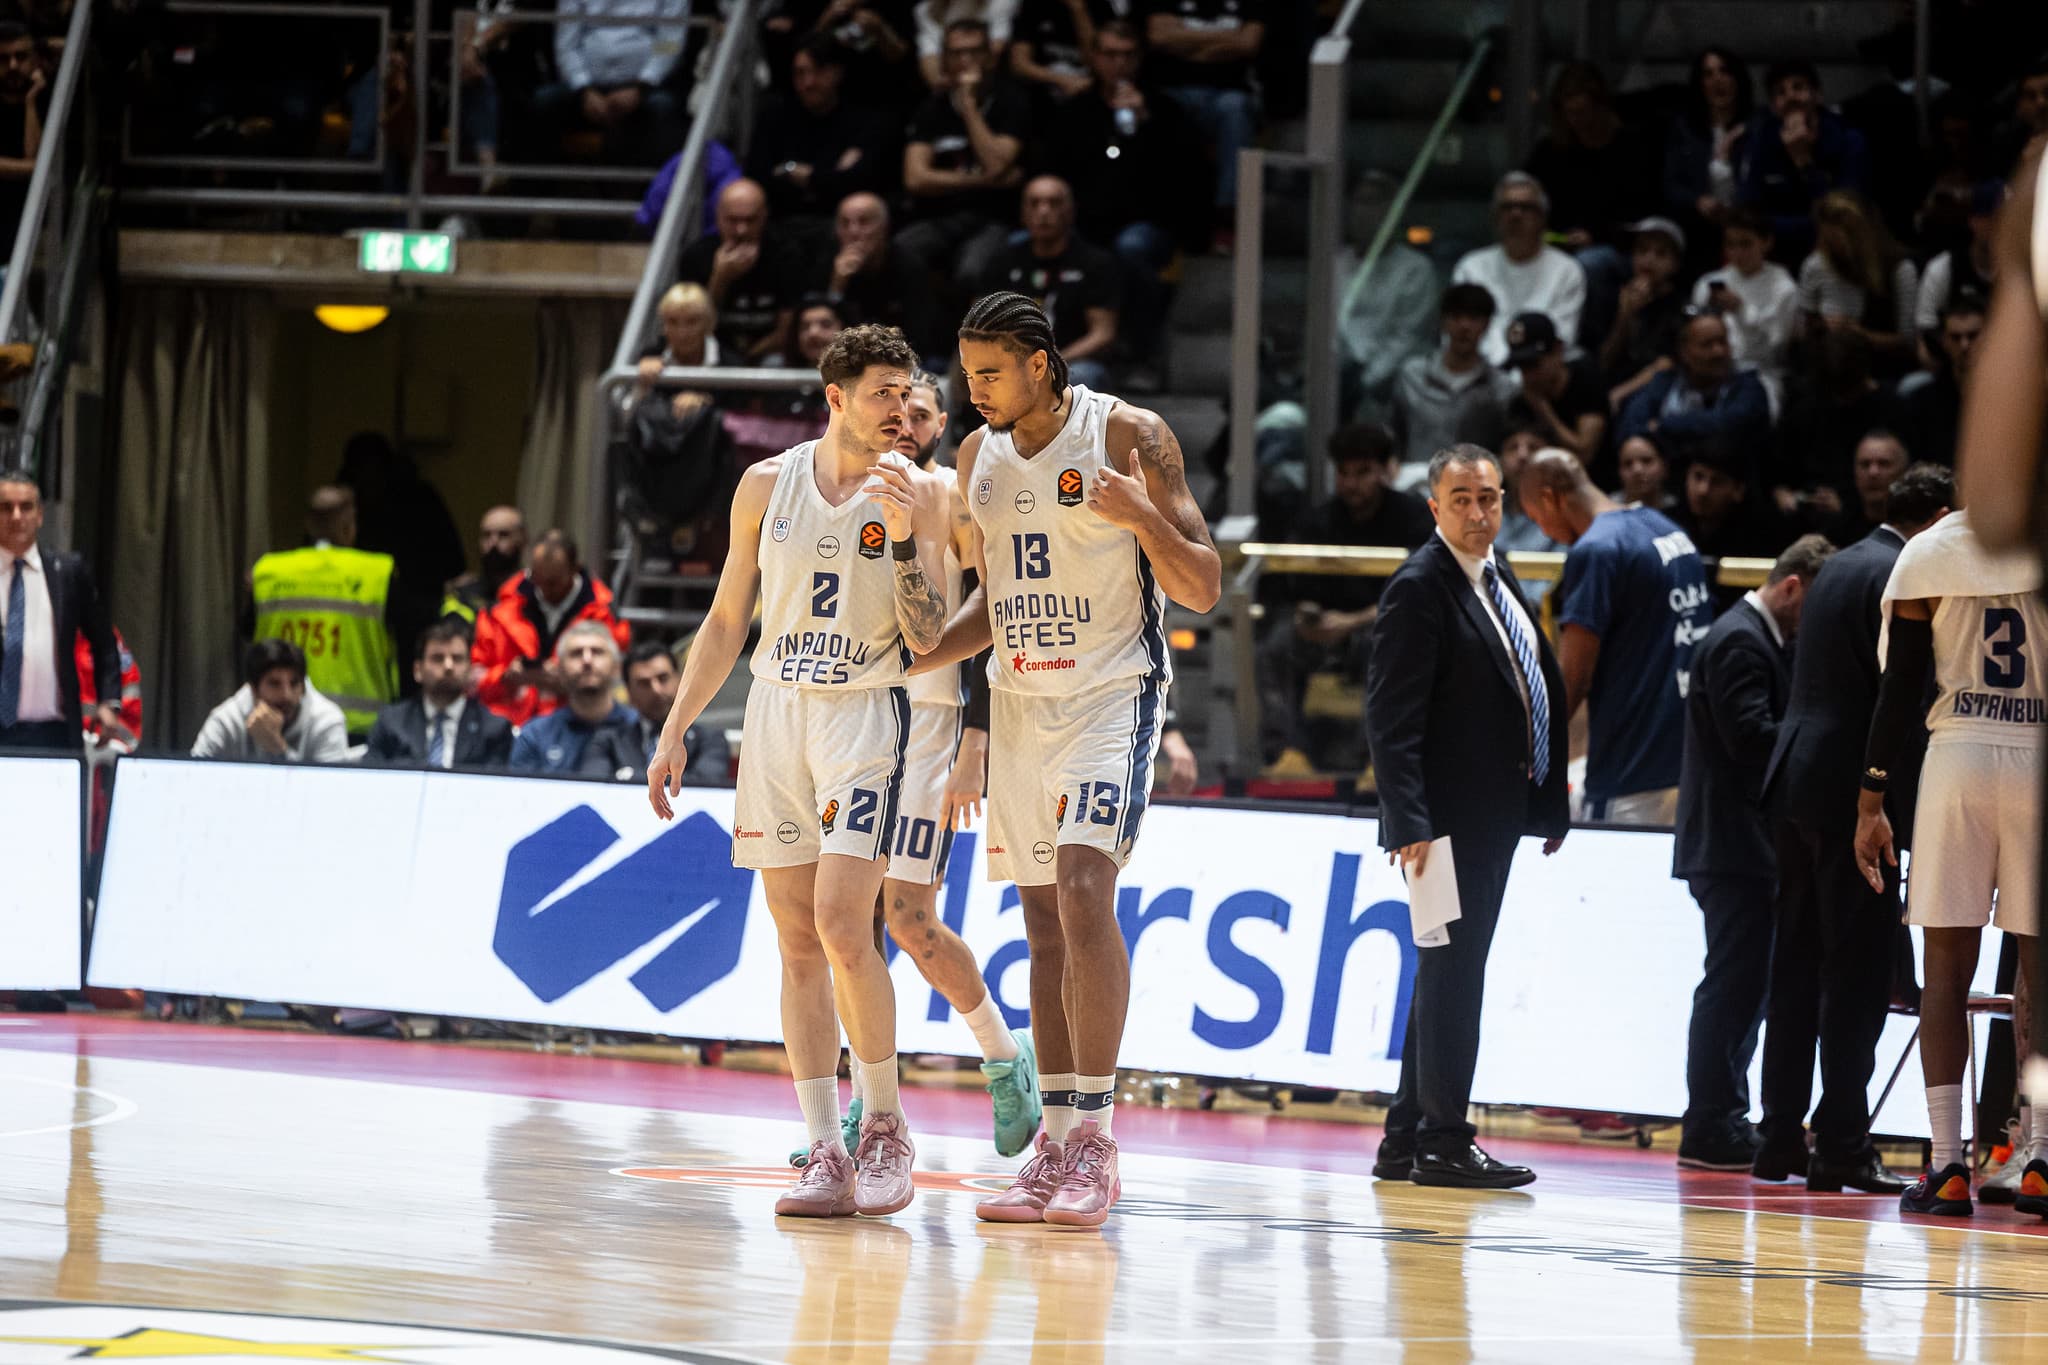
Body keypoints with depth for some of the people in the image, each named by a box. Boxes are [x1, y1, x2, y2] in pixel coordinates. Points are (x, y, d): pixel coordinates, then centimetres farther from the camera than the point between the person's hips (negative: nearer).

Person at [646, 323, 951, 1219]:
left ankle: (885, 1125, -1)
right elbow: (727, 621, 13)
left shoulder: (916, 497, -2)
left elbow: (928, 639, -7)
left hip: (865, 716, -3)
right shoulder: (768, 486, 6)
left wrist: (901, 540, -20)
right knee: (798, 943, 2)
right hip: (777, 711, 3)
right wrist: (676, 730, 9)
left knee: (842, 926, -17)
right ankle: (827, 1154, 4)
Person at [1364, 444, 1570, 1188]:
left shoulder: (1498, 577, 14)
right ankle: (1444, 1141, -3)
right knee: (1453, 969, -7)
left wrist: (1548, 803, 13)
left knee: (1449, 972, 13)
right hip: (1449, 815, -9)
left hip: (1496, 812, 9)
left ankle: (1407, 1140, 20)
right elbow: (1392, 717, -18)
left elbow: (1542, 690, 19)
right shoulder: (1420, 588, -13)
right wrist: (1410, 822, -24)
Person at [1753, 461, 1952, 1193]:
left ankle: (1781, 1138, 14)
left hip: (1797, 782, 9)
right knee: (1858, 974, -5)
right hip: (1853, 790, -9)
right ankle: (1841, 1145, -6)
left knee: (1796, 969, 11)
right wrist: (1917, 819, -15)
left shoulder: (1839, 568, 17)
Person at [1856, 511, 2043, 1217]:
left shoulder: (1928, 555, 2)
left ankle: (1947, 1165, -3)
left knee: (1946, 968, 4)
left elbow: (1899, 688, 2)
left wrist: (1871, 803, 6)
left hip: (1958, 760, 0)